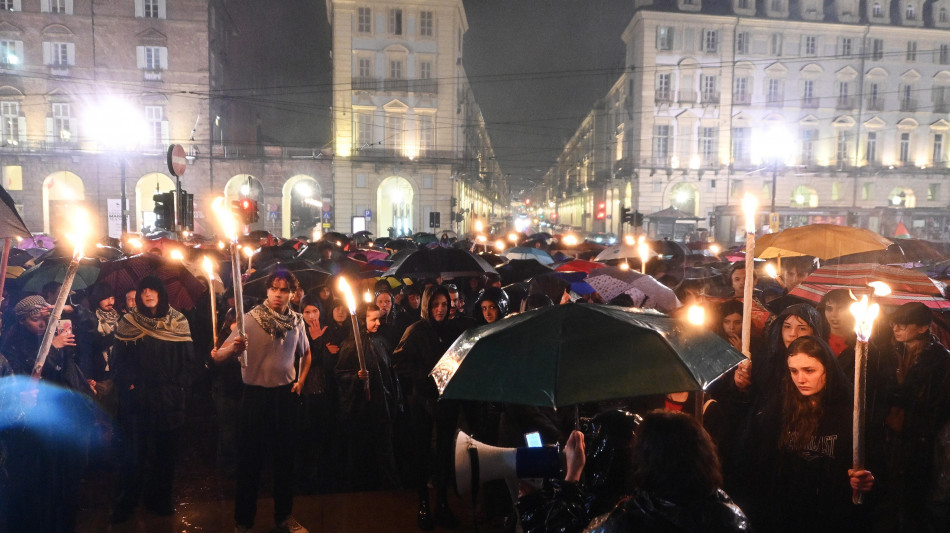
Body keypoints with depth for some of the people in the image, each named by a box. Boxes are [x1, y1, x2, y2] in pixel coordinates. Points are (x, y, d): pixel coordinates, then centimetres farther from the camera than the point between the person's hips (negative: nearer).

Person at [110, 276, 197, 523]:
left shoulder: (178, 322, 3)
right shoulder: (128, 323, 2)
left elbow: (188, 359, 2)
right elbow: (118, 361, 1)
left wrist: (180, 386, -5)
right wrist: (128, 385, -9)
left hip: (169, 400, 1)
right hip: (137, 400, -1)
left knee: (165, 451, 8)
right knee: (134, 452, 4)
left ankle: (161, 500, 23)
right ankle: (125, 503, 20)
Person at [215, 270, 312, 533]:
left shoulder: (297, 321, 1)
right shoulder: (251, 319, -10)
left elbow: (306, 353, 18)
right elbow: (220, 354, -19)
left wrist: (301, 381, 6)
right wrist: (233, 348, -41)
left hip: (286, 393, 4)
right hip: (256, 393, -3)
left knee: (285, 456, 12)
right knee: (251, 457, 4)